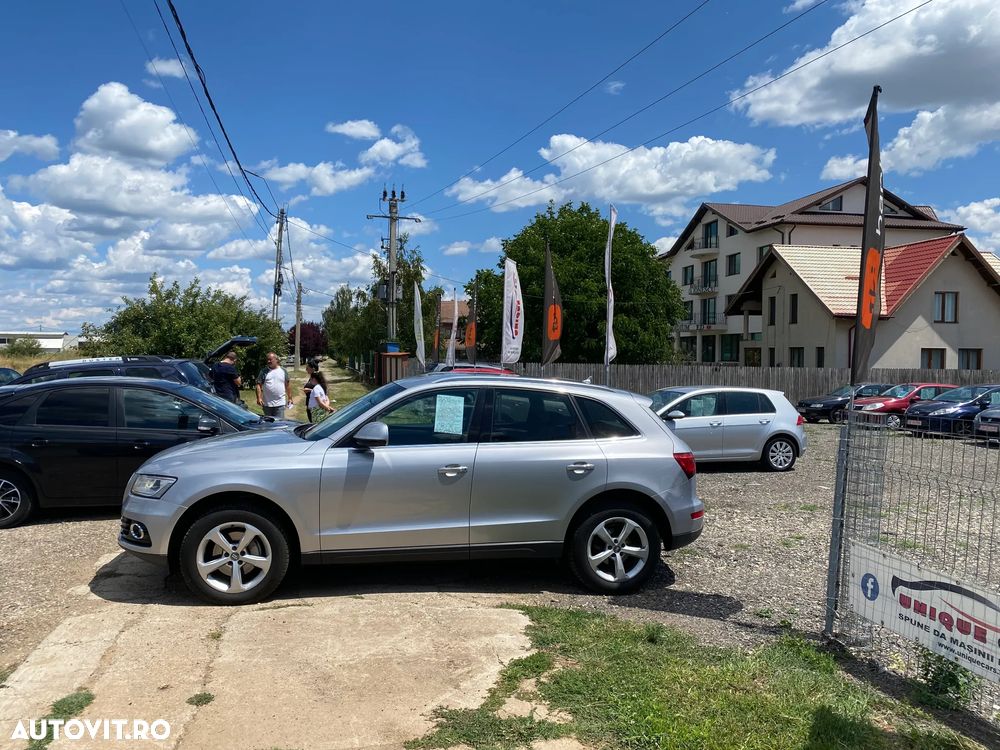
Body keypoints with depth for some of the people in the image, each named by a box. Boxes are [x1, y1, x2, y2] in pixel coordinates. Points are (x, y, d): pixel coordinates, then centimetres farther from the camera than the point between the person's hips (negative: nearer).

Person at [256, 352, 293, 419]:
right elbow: (258, 385, 1)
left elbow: (288, 385, 10)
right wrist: (259, 398, -9)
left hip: (280, 404, -1)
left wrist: (290, 398, 8)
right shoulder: (263, 371, 4)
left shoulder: (283, 371, 7)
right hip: (267, 404, 1)